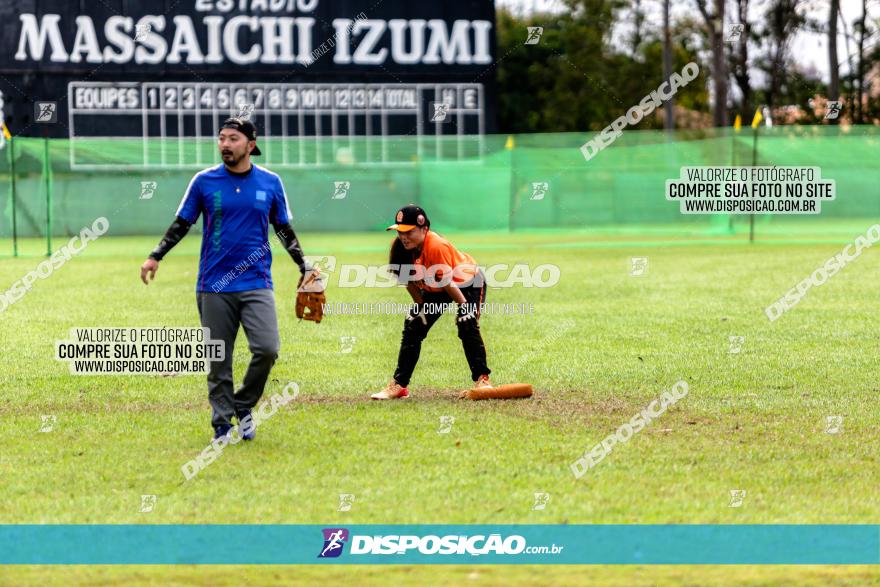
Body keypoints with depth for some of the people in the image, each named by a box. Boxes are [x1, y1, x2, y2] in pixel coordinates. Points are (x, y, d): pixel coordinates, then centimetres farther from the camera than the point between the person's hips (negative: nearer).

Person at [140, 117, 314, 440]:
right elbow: (182, 224, 8)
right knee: (218, 360, 2)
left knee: (267, 349, -14)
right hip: (214, 286, 0)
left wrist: (304, 266, 11)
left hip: (256, 283, 0)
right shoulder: (204, 181, 2)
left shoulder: (270, 183, 5)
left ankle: (244, 406, 8)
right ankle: (222, 423, 12)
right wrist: (155, 257, -2)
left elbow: (284, 229, 16)